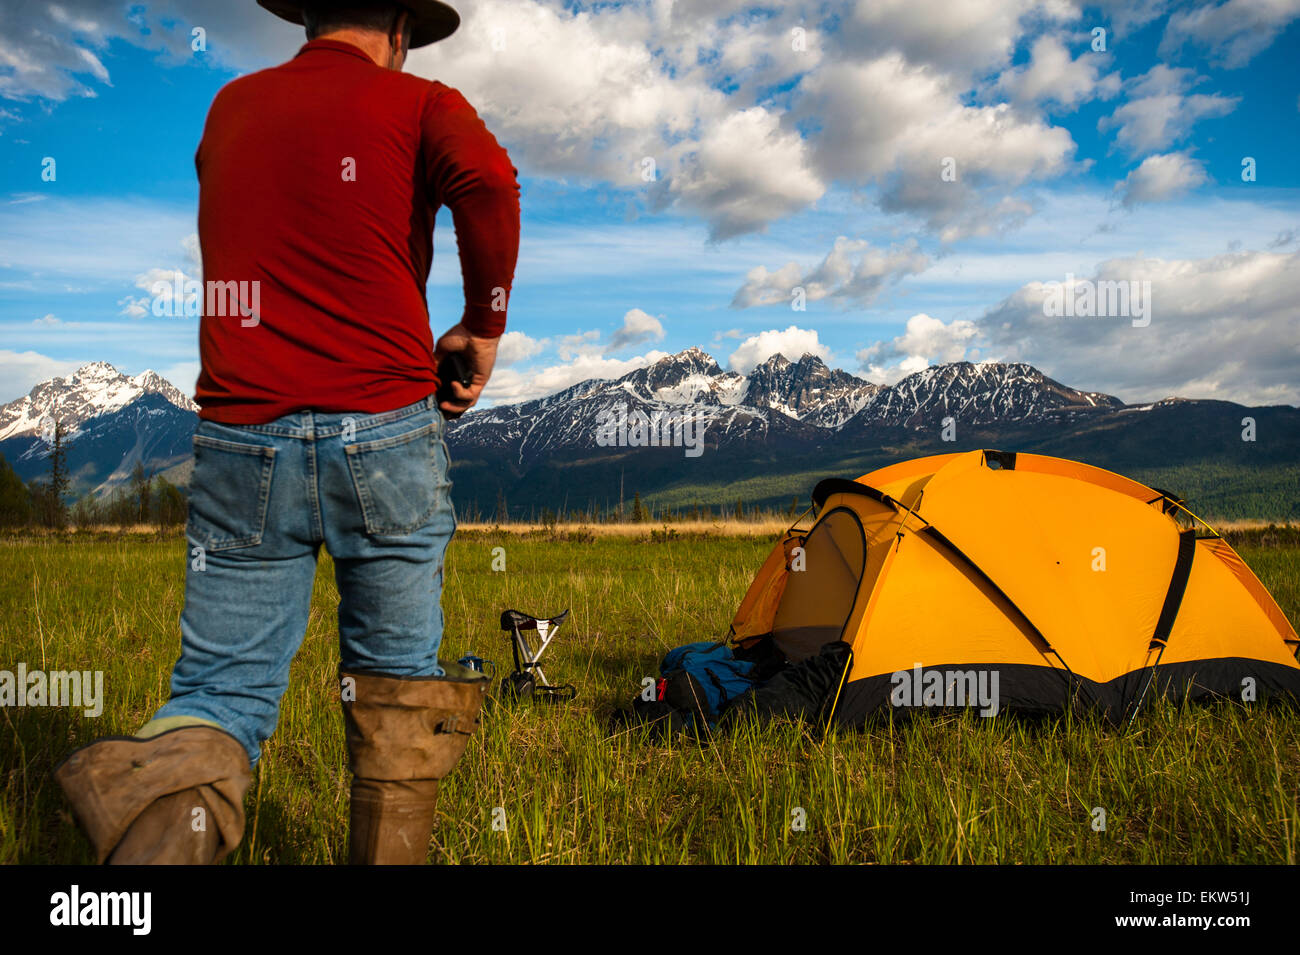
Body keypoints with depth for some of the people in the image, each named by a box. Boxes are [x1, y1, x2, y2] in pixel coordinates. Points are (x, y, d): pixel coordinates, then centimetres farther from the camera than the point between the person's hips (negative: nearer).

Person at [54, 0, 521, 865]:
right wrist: (484, 325, -3)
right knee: (397, 677, 12)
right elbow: (488, 180, -17)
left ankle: (151, 825, -21)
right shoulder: (418, 104, 5)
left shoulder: (231, 108, 19)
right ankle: (390, 853, 19)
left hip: (242, 436, 3)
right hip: (382, 429, -3)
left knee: (222, 685, 5)